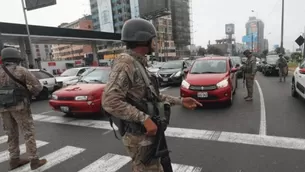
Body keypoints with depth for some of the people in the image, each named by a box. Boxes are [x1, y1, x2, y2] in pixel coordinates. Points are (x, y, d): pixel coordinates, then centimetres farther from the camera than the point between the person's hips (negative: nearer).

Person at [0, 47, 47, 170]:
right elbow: (38, 86, -8)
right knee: (28, 133, 1)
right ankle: (34, 161, 4)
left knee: (12, 135, 16)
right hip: (19, 106, -5)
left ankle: (14, 160, 24)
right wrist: (28, 93, 10)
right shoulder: (22, 71, -6)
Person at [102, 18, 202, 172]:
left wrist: (180, 101, 12)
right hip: (140, 137, -9)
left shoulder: (140, 64, 11)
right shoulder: (125, 63, -20)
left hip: (149, 134, 10)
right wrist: (144, 119, -29)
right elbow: (110, 102, -31)